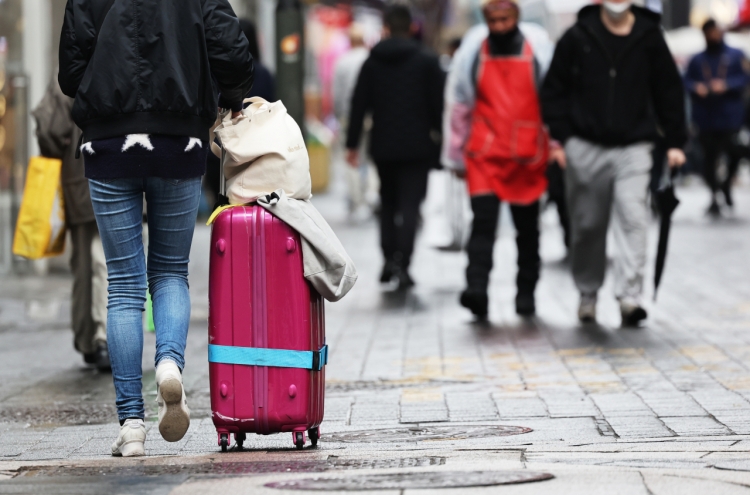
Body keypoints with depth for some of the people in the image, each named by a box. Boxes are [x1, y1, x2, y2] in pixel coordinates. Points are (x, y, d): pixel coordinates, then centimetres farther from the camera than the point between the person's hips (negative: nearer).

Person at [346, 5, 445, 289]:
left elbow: (359, 105, 4)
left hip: (383, 146, 2)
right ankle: (402, 263, -18)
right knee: (410, 205, -4)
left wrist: (352, 144, 9)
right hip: (417, 145, -2)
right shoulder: (427, 61, -2)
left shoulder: (372, 62, 4)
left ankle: (389, 258, 12)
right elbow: (438, 104, -4)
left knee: (388, 202, 18)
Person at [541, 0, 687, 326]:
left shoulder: (649, 37, 4)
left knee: (633, 218, -15)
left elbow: (669, 91, 10)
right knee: (588, 225, 8)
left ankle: (629, 297, -17)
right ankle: (588, 293, 25)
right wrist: (559, 136, -4)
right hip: (585, 147, 0)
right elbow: (554, 89, 5)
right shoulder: (578, 37, 1)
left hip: (634, 147, 0)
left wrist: (675, 142, 6)